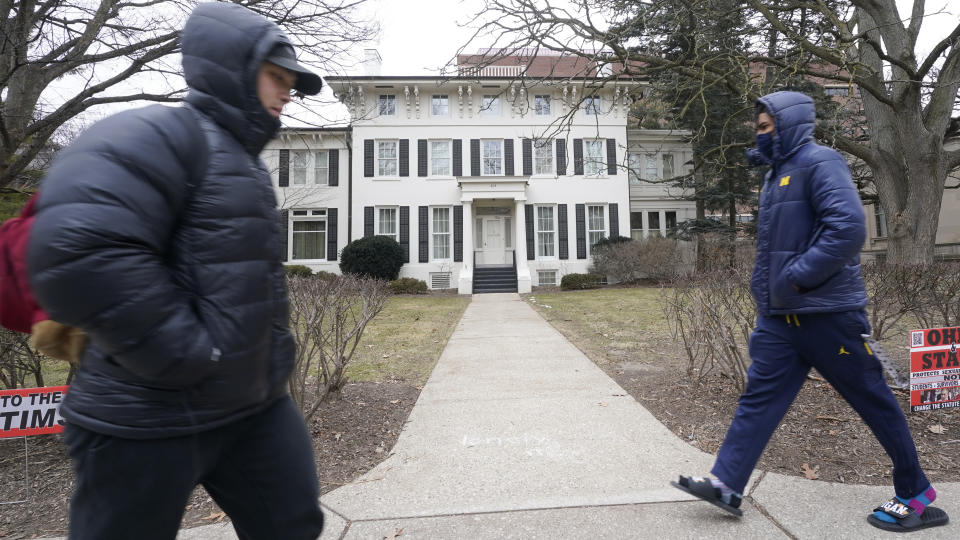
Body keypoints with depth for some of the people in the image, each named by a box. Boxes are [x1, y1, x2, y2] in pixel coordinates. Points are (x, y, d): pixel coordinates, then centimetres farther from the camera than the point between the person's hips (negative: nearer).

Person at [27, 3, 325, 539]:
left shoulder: (245, 161, 15)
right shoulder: (161, 135, -15)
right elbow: (76, 248, -30)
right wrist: (187, 354, -24)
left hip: (256, 404, 9)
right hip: (153, 418, -8)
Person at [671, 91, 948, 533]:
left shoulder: (820, 163, -11)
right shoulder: (777, 174, 16)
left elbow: (849, 228, -24)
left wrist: (797, 278, -21)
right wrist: (765, 295, 16)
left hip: (827, 314, -8)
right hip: (780, 318, 8)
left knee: (874, 401, 9)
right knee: (758, 396, 4)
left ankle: (916, 494, 28)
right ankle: (727, 485, 8)